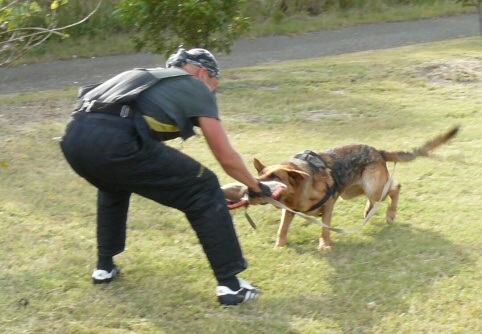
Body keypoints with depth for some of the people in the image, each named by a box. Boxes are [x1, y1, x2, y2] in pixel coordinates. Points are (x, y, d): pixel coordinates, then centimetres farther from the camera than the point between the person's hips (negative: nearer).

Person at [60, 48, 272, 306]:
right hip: (115, 142, -7)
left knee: (114, 184, 41)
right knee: (203, 190, 10)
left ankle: (104, 266, 41)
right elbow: (227, 158, 21)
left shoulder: (147, 76, 39)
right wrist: (255, 187, 38)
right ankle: (230, 284, 9)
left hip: (73, 138, 7)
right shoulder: (196, 88, 21)